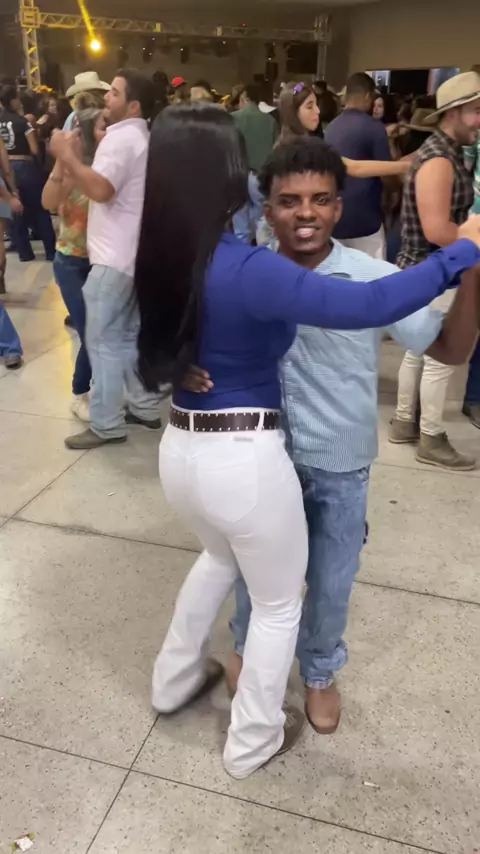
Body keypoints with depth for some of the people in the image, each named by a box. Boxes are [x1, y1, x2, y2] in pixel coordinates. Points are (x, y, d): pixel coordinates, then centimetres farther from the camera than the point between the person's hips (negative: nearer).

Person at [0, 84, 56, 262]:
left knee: (18, 211, 12)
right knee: (40, 209, 5)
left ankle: (24, 252, 14)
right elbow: (34, 150, -11)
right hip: (25, 167, -5)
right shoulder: (22, 121, -12)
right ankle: (51, 250, 6)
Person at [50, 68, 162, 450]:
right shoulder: (139, 136, 19)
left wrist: (67, 156, -17)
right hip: (132, 253, 10)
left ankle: (106, 424, 1)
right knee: (130, 334, 15)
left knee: (103, 340, -5)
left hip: (114, 257, -10)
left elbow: (101, 189, -28)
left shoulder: (122, 136, -15)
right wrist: (76, 159, 10)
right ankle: (145, 407, 22)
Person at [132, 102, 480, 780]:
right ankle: (252, 743, 39)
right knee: (279, 602, 19)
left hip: (180, 450, 8)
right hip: (244, 460, -7)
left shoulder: (163, 256, 0)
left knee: (221, 556, 37)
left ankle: (175, 679, 53)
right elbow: (369, 305, -31)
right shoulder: (246, 271, -24)